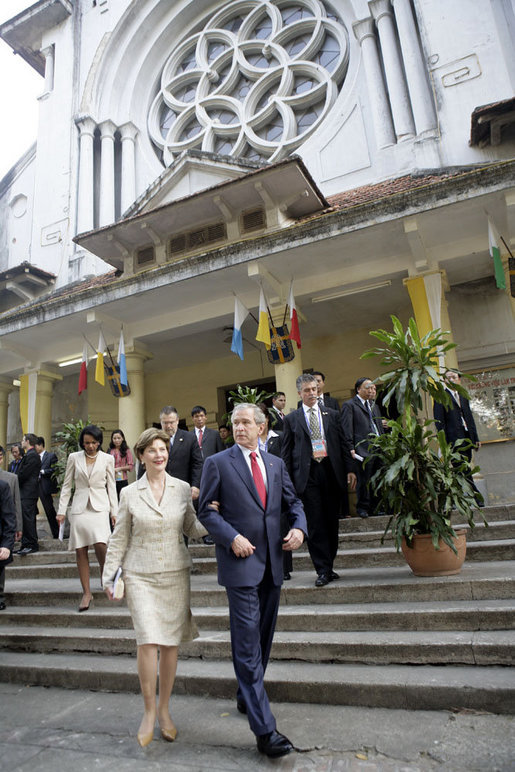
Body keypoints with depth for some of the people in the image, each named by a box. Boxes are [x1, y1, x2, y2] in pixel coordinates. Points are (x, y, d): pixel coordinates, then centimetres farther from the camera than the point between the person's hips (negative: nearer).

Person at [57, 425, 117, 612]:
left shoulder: (107, 459, 5)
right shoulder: (74, 458, 6)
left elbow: (111, 486, 8)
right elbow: (67, 486, 10)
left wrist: (114, 511, 3)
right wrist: (61, 510, 5)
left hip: (100, 507, -1)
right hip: (79, 507, 2)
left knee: (100, 545, -16)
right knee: (80, 550, 0)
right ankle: (86, 593, 10)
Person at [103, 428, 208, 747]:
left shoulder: (183, 488, 1)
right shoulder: (130, 493, 0)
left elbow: (191, 527, 7)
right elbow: (120, 538, 7)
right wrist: (109, 575, 5)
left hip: (176, 574, 1)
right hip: (141, 575, -1)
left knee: (170, 643, 8)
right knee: (148, 641, -8)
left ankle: (165, 710, 28)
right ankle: (149, 711, 15)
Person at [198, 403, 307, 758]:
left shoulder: (276, 464, 10)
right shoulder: (217, 463, -3)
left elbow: (292, 502, 14)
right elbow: (207, 510, -4)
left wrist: (299, 528, -5)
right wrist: (232, 538, -16)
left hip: (272, 562, 5)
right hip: (241, 561, -5)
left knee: (263, 638, 18)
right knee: (248, 645, -4)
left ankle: (247, 696, 39)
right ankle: (264, 729, 4)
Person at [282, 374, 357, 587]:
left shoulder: (331, 414, 12)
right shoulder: (291, 419, 6)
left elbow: (343, 444, 12)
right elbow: (286, 452, 5)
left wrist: (350, 469, 3)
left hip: (331, 472, 3)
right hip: (308, 475, -2)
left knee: (332, 522, 8)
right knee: (315, 525, -3)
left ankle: (328, 567, 22)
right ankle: (323, 571, 5)